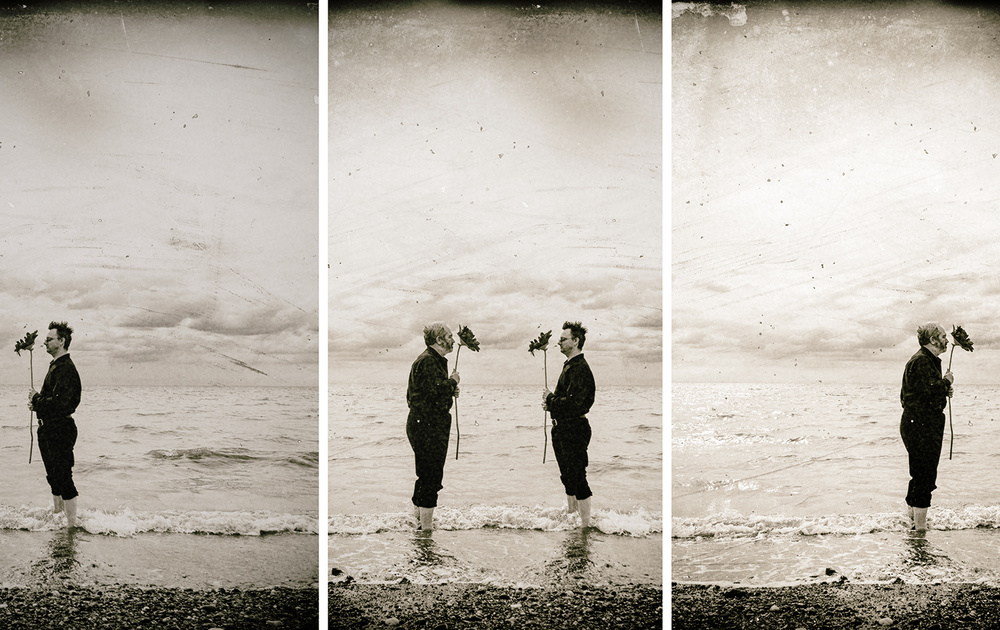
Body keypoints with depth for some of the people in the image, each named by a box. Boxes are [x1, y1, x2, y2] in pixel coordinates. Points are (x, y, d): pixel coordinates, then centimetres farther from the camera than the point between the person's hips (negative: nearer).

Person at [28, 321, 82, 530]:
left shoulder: (66, 369, -18)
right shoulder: (55, 365, 14)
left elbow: (60, 403, -26)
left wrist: (37, 399, -13)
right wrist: (37, 403, 2)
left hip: (60, 429, -10)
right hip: (48, 427, 10)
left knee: (63, 477, -6)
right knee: (53, 475, 21)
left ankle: (72, 524, 0)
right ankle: (57, 511, 37)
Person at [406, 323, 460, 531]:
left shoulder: (435, 360, 20)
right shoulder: (428, 361, -15)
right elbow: (437, 390, -26)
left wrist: (450, 390, 9)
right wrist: (453, 381, -9)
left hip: (432, 426, 11)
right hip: (428, 427, -11)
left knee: (426, 475, 19)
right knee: (431, 477, -8)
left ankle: (418, 515, 32)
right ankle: (426, 526, -5)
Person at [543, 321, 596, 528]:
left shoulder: (580, 369, -19)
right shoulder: (570, 365, 14)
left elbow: (574, 403, -26)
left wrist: (550, 399, -13)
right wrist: (551, 402, 3)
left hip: (574, 430, -10)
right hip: (563, 428, 10)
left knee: (577, 478, -4)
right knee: (567, 476, 22)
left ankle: (585, 524, 2)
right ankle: (571, 511, 38)